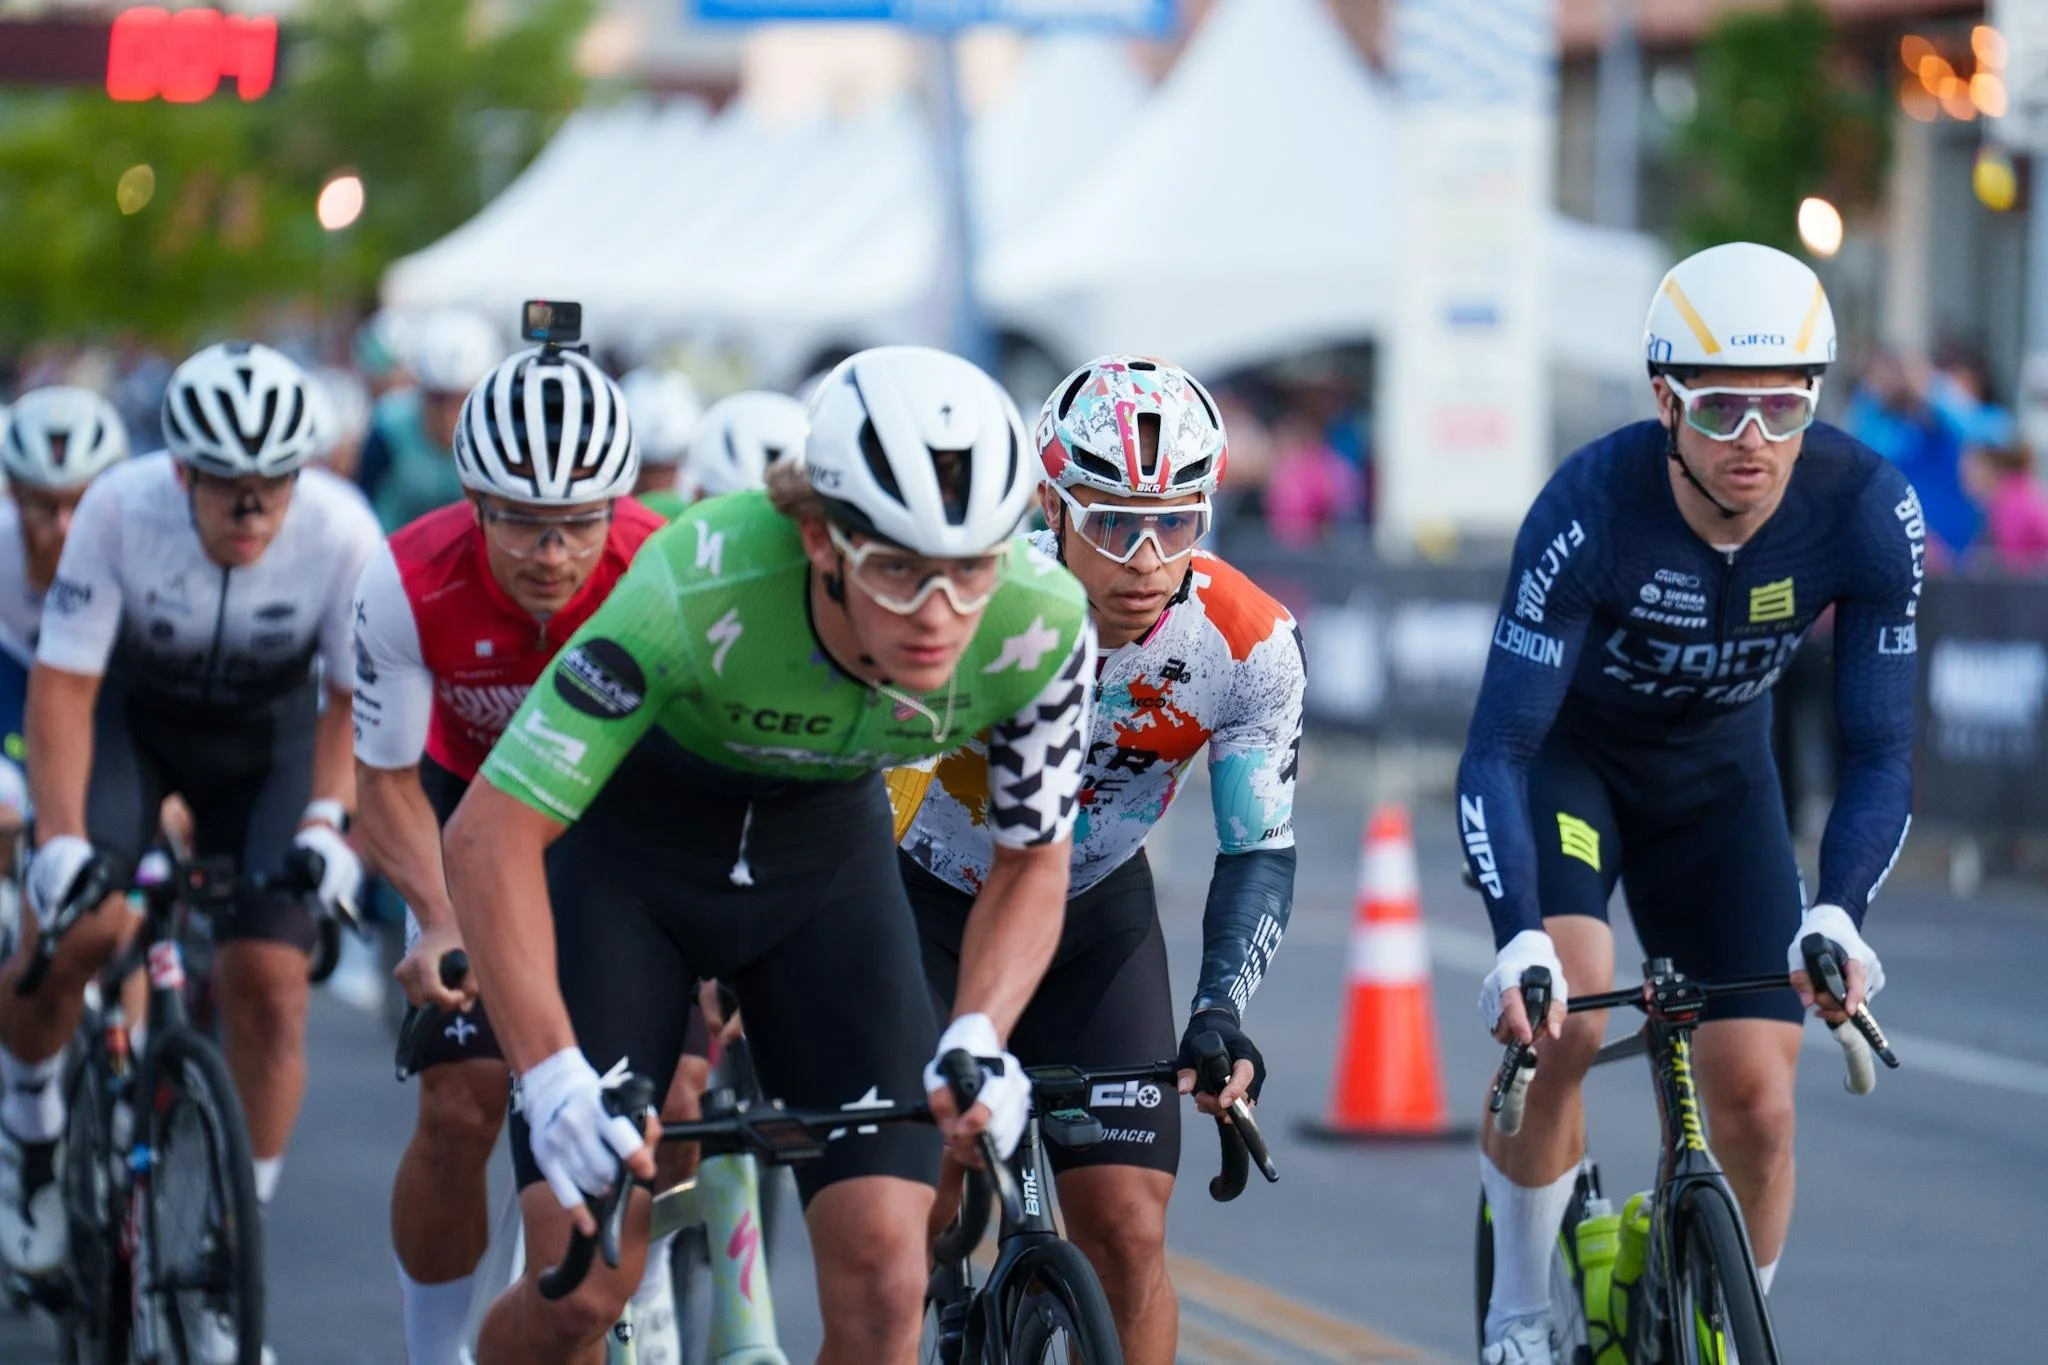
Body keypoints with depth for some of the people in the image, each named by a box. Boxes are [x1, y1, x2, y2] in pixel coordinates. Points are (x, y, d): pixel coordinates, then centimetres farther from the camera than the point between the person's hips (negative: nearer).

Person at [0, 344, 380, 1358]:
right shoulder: (120, 510, -29)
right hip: (129, 713, -1)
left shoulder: (342, 532, -27)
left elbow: (353, 695, -14)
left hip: (266, 736, 1)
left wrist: (327, 819, -27)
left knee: (267, 979, -12)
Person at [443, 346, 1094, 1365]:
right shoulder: (699, 588, -38)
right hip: (628, 845, -3)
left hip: (826, 854, 3)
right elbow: (492, 832, -32)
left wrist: (978, 1038, -27)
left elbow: (1032, 859, -10)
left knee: (884, 1281, -14)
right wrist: (553, 1076, -42)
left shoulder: (1040, 627, -28)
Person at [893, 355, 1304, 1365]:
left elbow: (1258, 850, -16)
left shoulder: (1251, 645, -23)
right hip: (924, 902, -2)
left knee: (1127, 1232, -9)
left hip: (1095, 913, 2)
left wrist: (1221, 1008, -33)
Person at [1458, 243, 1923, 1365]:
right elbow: (1497, 745, -33)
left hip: (1717, 772, 3)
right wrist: (1520, 940, -47)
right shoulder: (1592, 506, -34)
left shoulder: (1867, 509, -27)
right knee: (1561, 1019, -27)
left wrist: (1837, 915, -38)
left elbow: (1878, 752, -20)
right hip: (1565, 753, -3)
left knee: (1757, 1102, -8)